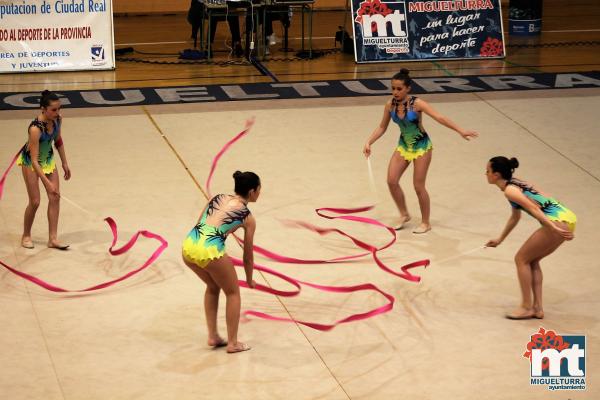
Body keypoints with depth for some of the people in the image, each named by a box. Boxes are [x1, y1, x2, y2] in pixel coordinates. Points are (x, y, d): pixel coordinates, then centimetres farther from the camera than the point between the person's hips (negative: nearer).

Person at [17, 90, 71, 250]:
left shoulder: (57, 119, -18)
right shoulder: (35, 128, -38)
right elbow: (34, 161, -37)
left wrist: (65, 163, 6)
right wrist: (48, 183, -41)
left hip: (48, 158, 6)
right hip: (30, 162, -6)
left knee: (55, 198, -2)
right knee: (35, 202, -3)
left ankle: (53, 238, 3)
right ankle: (26, 236, 20)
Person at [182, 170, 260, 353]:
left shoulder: (218, 198, 21)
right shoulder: (248, 217, 10)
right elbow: (248, 255, 17)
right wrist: (250, 280, 32)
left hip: (188, 245, 5)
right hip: (209, 250, -5)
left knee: (213, 287, 31)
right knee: (233, 292, 19)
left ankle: (213, 336, 32)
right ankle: (233, 343, 22)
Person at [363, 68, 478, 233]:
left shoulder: (416, 103, -24)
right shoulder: (390, 105, -10)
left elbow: (440, 118, -29)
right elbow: (382, 127, 4)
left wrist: (461, 131, -36)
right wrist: (369, 142, -7)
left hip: (421, 147, -5)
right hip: (404, 146, 5)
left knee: (418, 186, -2)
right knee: (392, 181, -4)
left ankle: (426, 223, 16)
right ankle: (404, 215, 19)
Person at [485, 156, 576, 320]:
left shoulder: (509, 190, -5)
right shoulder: (516, 184, 24)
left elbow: (533, 208, -18)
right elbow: (515, 217, 35)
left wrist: (553, 227, -28)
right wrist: (500, 240, 44)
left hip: (557, 221, -9)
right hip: (567, 217, 9)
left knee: (522, 259, 5)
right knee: (532, 260, 20)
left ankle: (527, 307, 8)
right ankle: (537, 307, 17)